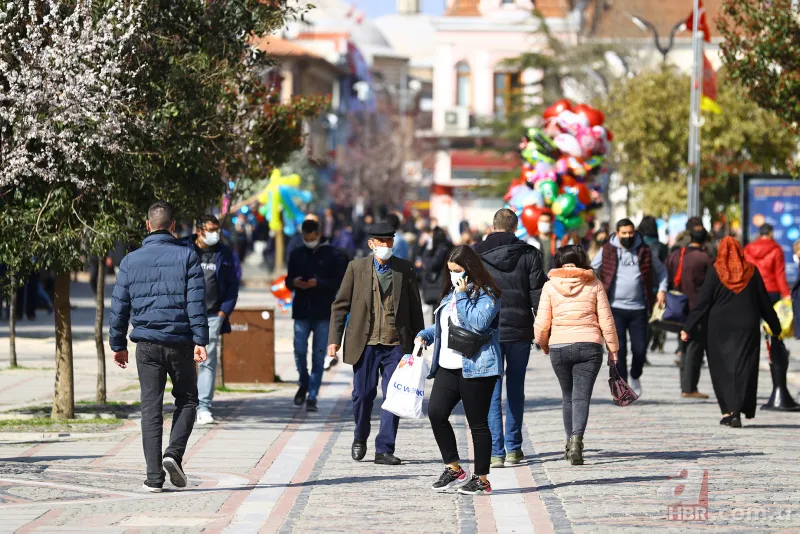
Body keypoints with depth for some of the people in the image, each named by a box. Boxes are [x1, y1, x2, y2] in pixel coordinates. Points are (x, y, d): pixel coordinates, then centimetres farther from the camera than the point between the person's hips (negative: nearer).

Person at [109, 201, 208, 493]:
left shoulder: (131, 261, 5)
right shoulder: (187, 257, -1)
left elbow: (119, 306, 8)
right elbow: (196, 302, -7)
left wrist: (118, 344, 16)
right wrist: (200, 340, -8)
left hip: (146, 344, 2)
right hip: (179, 342, -1)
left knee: (151, 408, 4)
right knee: (186, 400, 14)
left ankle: (154, 476, -1)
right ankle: (174, 453, -9)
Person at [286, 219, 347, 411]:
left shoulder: (333, 255, 0)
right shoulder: (297, 255, 11)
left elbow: (341, 281, -5)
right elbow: (288, 280, 16)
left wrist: (318, 283, -19)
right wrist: (293, 282, -9)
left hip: (323, 312, -3)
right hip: (301, 311, 3)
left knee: (318, 355, -2)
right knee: (299, 351, -2)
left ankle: (312, 397, 3)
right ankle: (304, 384, 25)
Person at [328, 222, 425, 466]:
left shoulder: (405, 269, 5)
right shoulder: (357, 267, 3)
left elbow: (415, 307, 10)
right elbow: (340, 305, 6)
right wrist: (334, 339, 0)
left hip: (396, 344, 0)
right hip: (365, 343, 0)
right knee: (363, 394, 3)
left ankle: (384, 450, 2)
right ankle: (360, 438, 28)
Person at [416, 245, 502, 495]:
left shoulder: (486, 295, -7)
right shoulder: (450, 293, 18)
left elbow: (478, 322, -22)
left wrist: (462, 296, -16)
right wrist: (425, 335, 13)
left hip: (475, 368, -8)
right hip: (448, 367, 8)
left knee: (478, 423, -1)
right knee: (436, 412, -7)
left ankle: (482, 479, 8)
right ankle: (454, 469, 5)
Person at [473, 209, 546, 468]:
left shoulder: (476, 255, -1)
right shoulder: (528, 254, -1)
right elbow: (538, 294, -3)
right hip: (520, 331, 1)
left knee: (491, 391, 1)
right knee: (515, 389, 14)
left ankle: (496, 451, -5)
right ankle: (513, 448, 15)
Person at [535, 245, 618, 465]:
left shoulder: (550, 286, 2)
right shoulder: (594, 285, 2)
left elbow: (542, 323, 0)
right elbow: (606, 320, 1)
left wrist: (543, 344, 18)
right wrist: (613, 349, 8)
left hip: (559, 347, 1)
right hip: (589, 346, -1)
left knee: (568, 396, 17)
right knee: (582, 396, -4)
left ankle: (571, 443, 22)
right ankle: (577, 438, -24)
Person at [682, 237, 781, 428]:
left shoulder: (715, 272, -5)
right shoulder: (752, 271, 1)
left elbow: (703, 303, -7)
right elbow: (765, 302, 5)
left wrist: (688, 328, -2)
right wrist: (776, 326, 15)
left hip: (720, 327, -1)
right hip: (747, 327, 1)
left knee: (722, 369, 8)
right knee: (743, 369, 2)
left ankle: (727, 410, 0)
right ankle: (737, 411, -9)